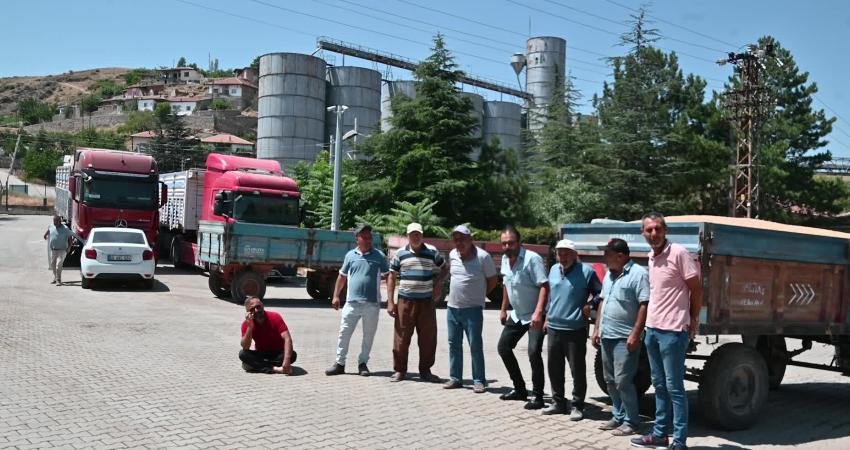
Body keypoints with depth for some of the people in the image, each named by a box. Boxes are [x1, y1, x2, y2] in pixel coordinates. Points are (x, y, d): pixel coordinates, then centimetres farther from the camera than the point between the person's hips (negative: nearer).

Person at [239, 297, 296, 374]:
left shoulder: (275, 317, -18)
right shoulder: (246, 323, -11)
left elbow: (287, 339, -28)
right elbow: (245, 348, -21)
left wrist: (286, 361, -42)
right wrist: (250, 326, -32)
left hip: (278, 354, -2)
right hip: (261, 355, 2)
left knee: (292, 354, -32)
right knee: (242, 354, -26)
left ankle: (257, 365, -26)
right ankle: (276, 369, -34)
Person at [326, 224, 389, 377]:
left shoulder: (379, 256, 3)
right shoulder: (350, 255, 8)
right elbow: (342, 276, 14)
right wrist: (336, 296, 10)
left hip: (372, 303, -1)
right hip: (352, 302, 1)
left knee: (368, 335, 7)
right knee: (344, 333, 1)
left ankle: (363, 363, 20)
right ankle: (339, 363, 10)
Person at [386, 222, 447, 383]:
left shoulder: (432, 252, 5)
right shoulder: (400, 253, 4)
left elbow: (443, 269, 18)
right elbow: (392, 277, 7)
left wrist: (439, 283, -2)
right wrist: (390, 301, 1)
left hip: (427, 302, 1)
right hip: (405, 301, -1)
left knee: (428, 338, 5)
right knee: (401, 338, 0)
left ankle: (425, 371, 18)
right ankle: (399, 370, 12)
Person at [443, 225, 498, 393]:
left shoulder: (482, 256, -12)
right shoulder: (452, 255, 5)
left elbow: (493, 280, -2)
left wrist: (479, 295, 5)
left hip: (472, 309, -6)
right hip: (452, 308, 6)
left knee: (476, 346, -2)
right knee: (454, 344, 11)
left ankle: (479, 381, 6)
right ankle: (455, 378, 22)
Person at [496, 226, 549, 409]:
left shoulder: (532, 259, -20)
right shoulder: (505, 260, 5)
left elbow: (544, 286, -26)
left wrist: (538, 313, -36)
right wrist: (503, 309, 20)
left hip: (535, 316, -8)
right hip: (517, 314, 9)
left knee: (534, 352, -19)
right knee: (503, 347, 10)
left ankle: (538, 396, -5)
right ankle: (519, 389, 23)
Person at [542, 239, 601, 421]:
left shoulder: (586, 271, -7)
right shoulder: (554, 270, 11)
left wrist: (590, 305, -13)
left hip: (575, 329, -6)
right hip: (554, 327, 6)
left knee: (577, 369, 0)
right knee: (554, 367, 13)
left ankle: (577, 406, 11)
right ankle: (558, 402, 26)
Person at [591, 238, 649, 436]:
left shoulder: (638, 274, -12)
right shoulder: (609, 274, 15)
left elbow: (644, 305, -17)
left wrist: (635, 334, -21)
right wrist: (597, 329, 17)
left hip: (625, 338, -9)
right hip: (607, 336, 9)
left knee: (623, 381, -7)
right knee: (610, 381, 13)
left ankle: (631, 421, 5)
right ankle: (618, 416, 25)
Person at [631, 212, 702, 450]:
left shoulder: (679, 253, -12)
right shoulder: (651, 257, 11)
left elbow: (696, 290, -8)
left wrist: (693, 321, -1)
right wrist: (650, 324, 15)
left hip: (672, 331, -8)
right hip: (652, 329, 8)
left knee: (674, 388, -2)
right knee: (660, 385, 15)